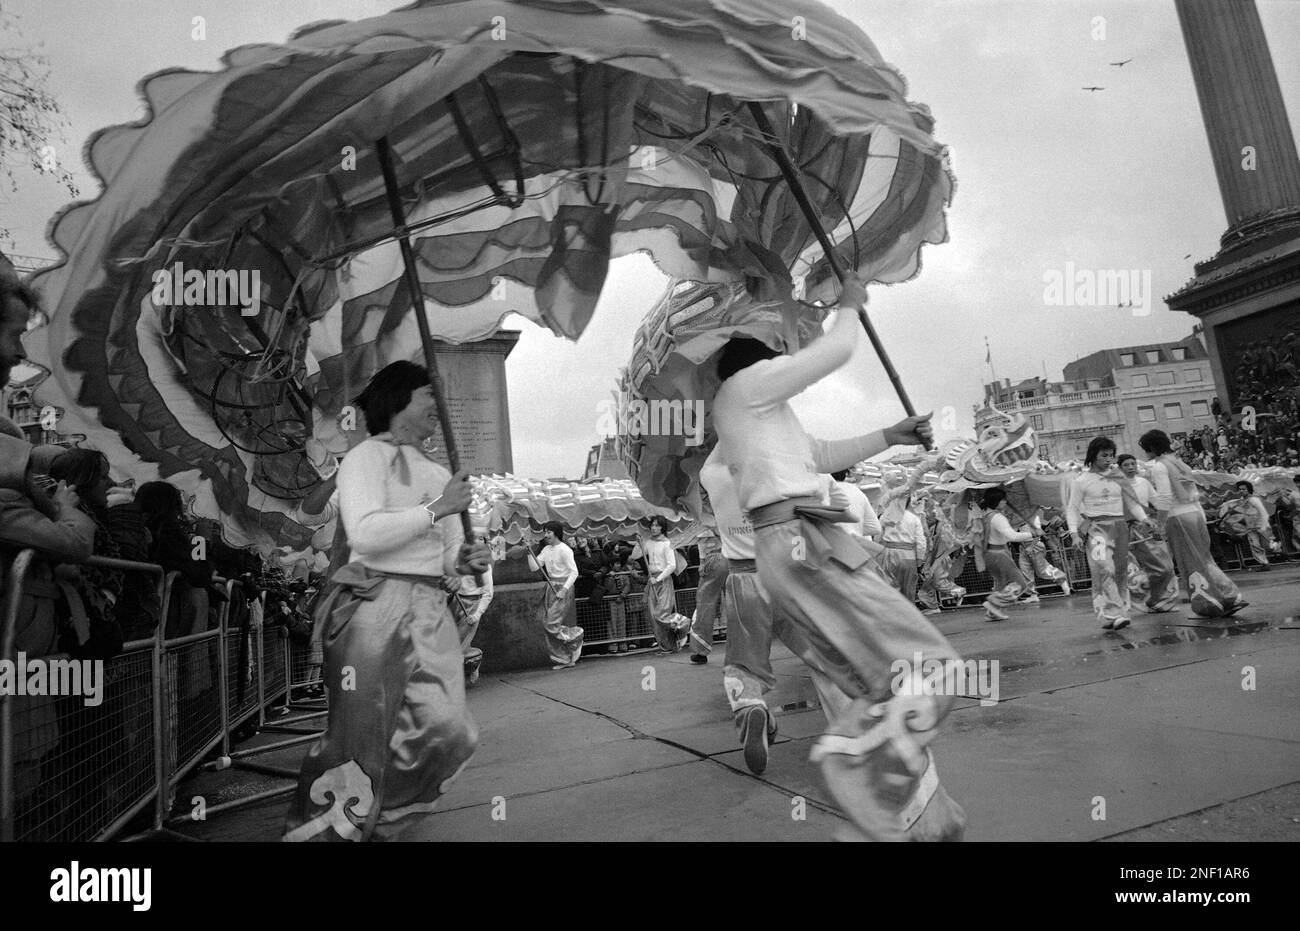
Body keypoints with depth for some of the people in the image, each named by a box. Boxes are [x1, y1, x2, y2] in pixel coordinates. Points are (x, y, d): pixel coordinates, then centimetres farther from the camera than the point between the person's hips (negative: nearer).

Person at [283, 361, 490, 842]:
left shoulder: (439, 474, 20)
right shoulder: (367, 456, -3)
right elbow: (365, 533, -20)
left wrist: (464, 559, -2)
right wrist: (435, 510, -15)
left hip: (430, 609, 8)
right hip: (377, 604, -7)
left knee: (445, 733, 4)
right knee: (361, 738, -4)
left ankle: (374, 825, 24)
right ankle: (313, 830, 17)